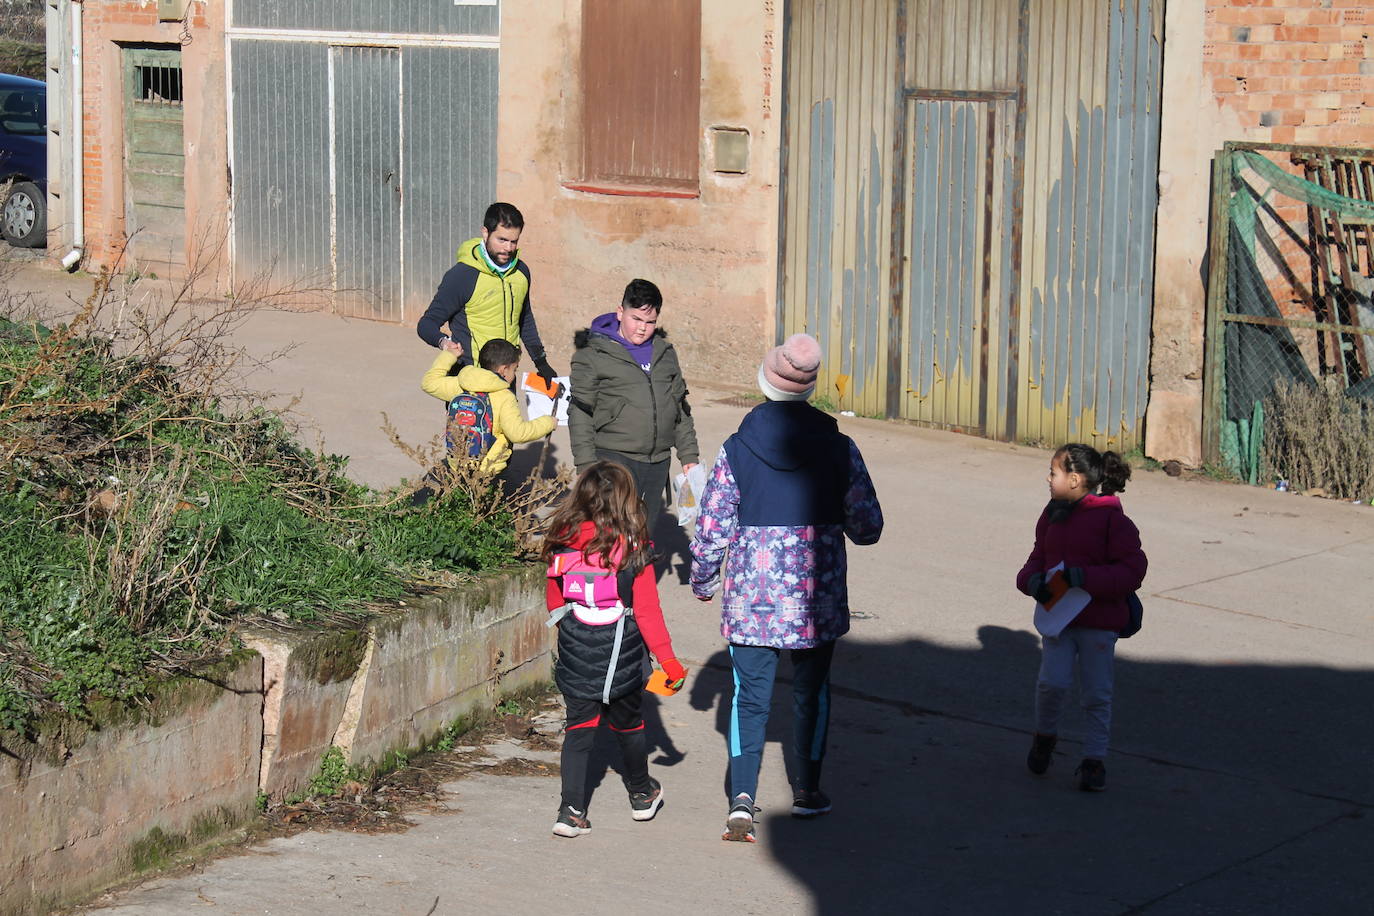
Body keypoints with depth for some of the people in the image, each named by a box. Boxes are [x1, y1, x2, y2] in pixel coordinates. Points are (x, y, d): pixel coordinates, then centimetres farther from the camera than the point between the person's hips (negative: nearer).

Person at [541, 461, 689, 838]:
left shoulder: (563, 545, -4)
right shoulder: (634, 551, -14)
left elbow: (555, 603, 8)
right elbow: (647, 611, -12)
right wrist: (667, 659, -4)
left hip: (575, 656, 2)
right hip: (621, 656, -2)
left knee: (579, 729, 8)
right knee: (627, 725, 17)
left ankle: (571, 811, -1)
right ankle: (641, 795, 37)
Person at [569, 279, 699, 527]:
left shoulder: (665, 353, 15)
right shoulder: (593, 354, -1)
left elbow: (681, 408, 22)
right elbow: (580, 413, -3)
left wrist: (689, 455, 16)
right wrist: (586, 464, -9)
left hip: (658, 460, 6)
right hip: (614, 457, -5)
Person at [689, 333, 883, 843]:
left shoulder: (737, 450, -8)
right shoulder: (839, 449, -6)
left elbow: (712, 528, -5)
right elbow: (868, 525, -1)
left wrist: (702, 581, 11)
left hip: (750, 596, -1)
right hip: (817, 594, 1)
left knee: (750, 695, 5)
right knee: (811, 691, 19)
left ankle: (742, 797, -10)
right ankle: (807, 791, 28)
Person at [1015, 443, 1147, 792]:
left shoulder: (1112, 520, -10)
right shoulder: (1053, 516, 9)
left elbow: (1132, 570, -14)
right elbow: (1038, 558, 20)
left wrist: (1087, 578, -25)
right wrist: (1032, 579, -4)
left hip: (1099, 622, -3)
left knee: (1097, 695, 4)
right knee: (1052, 682, -14)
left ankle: (1094, 759, 17)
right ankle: (1044, 735, 12)